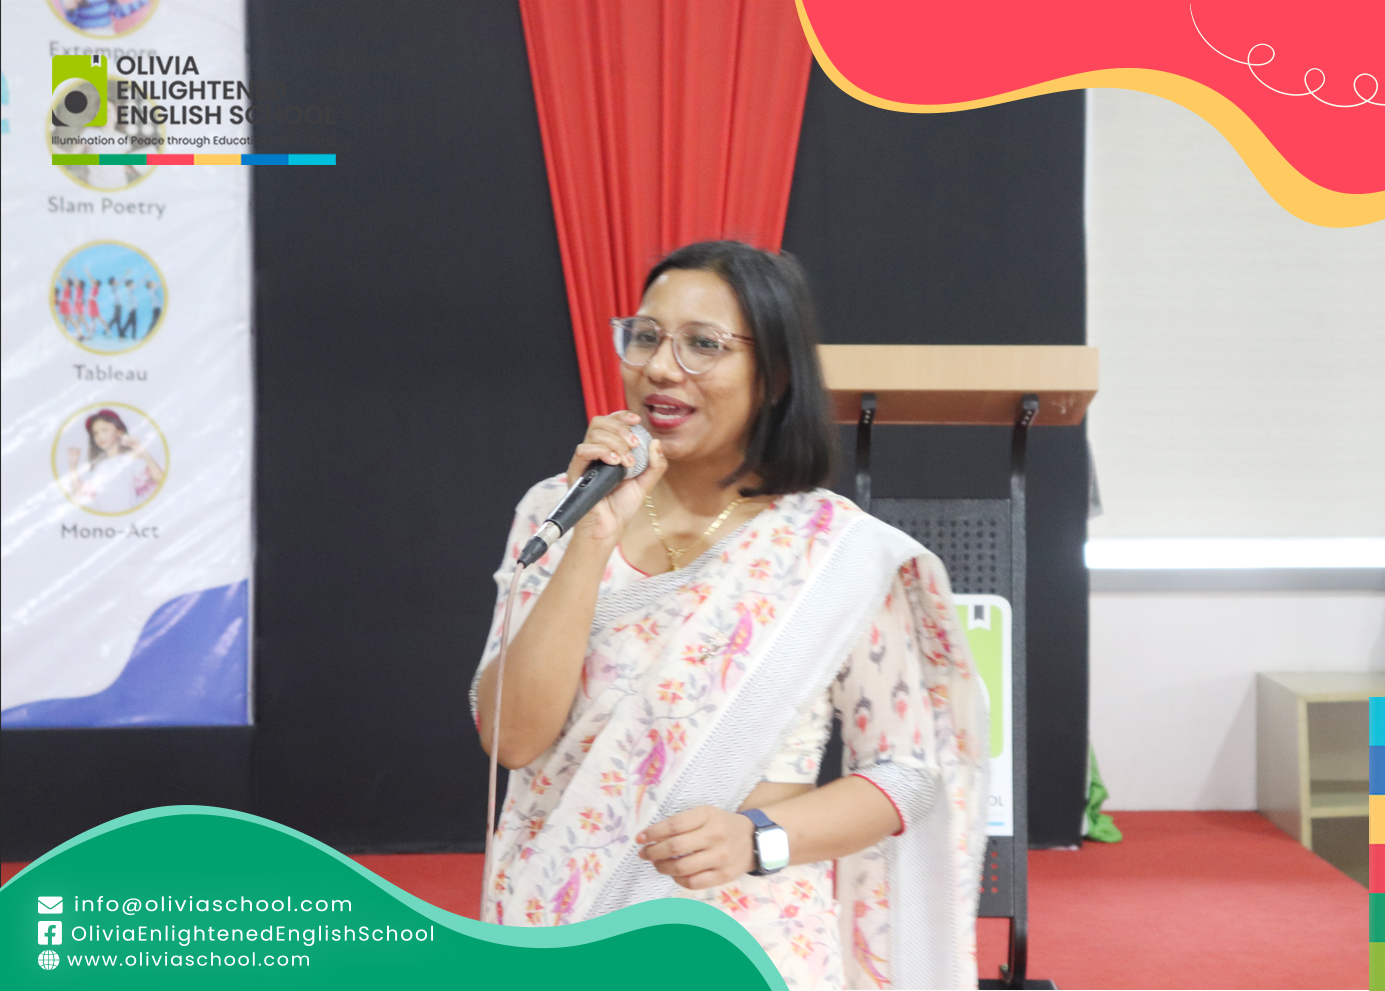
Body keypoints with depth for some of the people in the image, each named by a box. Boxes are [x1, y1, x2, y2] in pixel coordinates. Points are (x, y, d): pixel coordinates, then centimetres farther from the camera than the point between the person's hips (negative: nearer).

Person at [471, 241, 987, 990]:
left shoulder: (843, 552, -8)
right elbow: (514, 738, -11)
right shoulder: (558, 511, -2)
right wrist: (594, 537, -19)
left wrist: (760, 838, -17)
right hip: (560, 924, 2)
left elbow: (907, 769, -2)